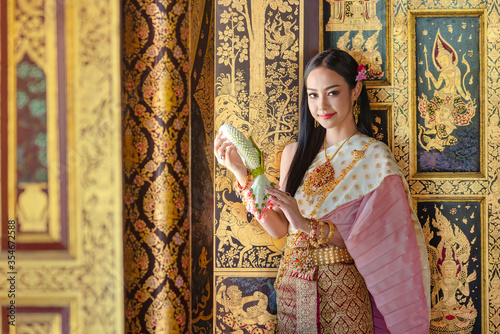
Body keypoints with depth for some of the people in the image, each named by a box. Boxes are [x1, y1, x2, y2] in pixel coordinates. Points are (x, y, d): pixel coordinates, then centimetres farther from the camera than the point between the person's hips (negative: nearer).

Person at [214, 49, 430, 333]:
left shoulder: (374, 157, -6)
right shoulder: (295, 153, 7)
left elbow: (372, 238, -12)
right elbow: (279, 228, 4)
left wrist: (309, 225, -21)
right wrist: (242, 173, -4)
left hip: (343, 291, -4)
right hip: (293, 287, 4)